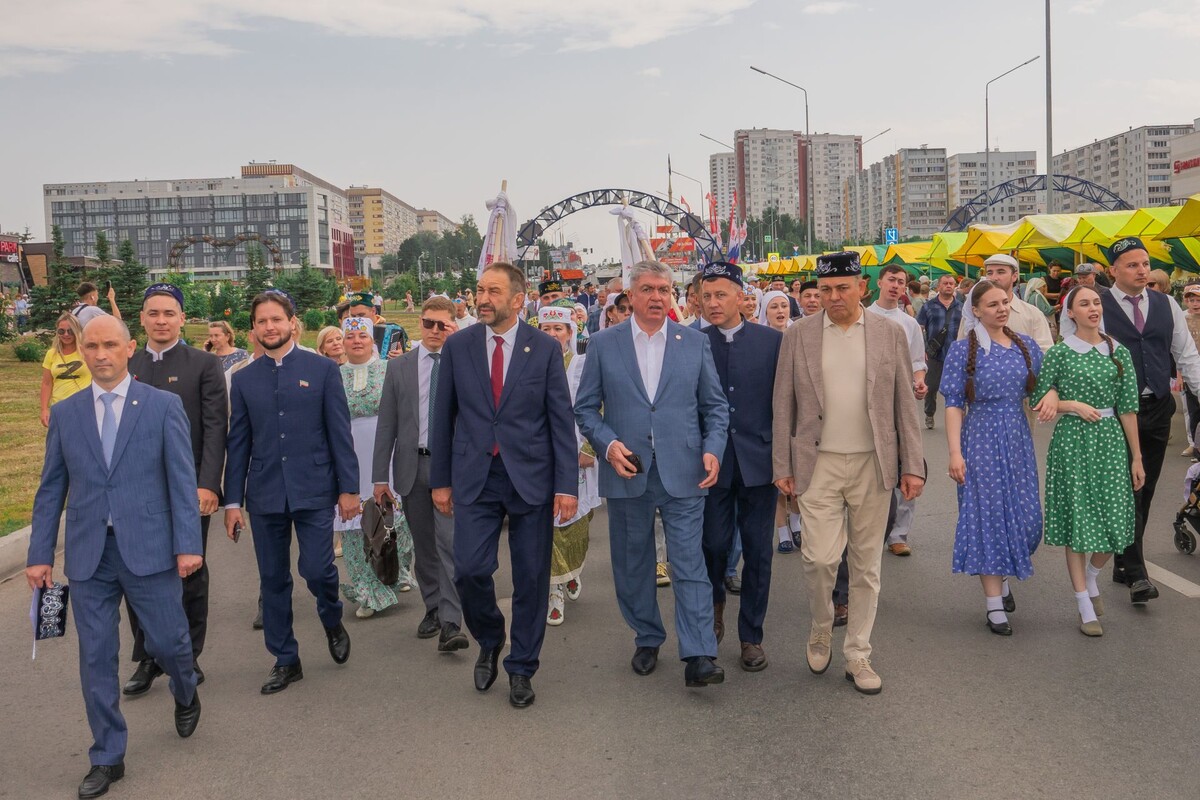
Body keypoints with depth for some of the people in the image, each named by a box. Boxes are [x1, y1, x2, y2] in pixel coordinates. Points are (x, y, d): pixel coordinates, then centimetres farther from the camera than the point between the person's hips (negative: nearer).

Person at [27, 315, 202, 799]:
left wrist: (188, 543, -10)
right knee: (95, 658, 8)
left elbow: (182, 479, -4)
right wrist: (40, 553, 5)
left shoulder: (163, 406, -1)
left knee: (168, 640, 6)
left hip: (149, 548, -2)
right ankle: (107, 758, 23)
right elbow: (51, 488, 9)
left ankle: (185, 695, 41)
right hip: (88, 555, 3)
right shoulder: (65, 413, 7)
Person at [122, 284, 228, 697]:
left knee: (190, 577, 8)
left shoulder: (204, 364, -2)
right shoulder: (126, 367, 9)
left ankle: (189, 658, 23)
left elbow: (215, 428, -8)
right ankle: (147, 660, 22)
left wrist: (208, 484, -17)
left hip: (188, 489, -3)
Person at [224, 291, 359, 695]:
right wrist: (232, 500, 4)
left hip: (313, 490, -3)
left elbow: (340, 432, -1)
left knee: (317, 569, -8)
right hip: (265, 495, 3)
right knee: (273, 580, 8)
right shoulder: (243, 380, 8)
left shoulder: (322, 369, 1)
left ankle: (333, 622, 25)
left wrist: (348, 487, -5)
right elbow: (238, 444, 8)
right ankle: (285, 661, 22)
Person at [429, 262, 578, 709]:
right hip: (474, 478, 1)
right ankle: (489, 641, 25)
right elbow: (444, 417, 7)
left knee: (531, 579, 6)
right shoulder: (457, 347, 3)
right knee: (469, 570, -7)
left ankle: (521, 669, 25)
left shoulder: (545, 348, -1)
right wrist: (440, 480, 6)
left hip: (531, 478, -1)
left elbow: (561, 420, -2)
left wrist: (567, 485, -6)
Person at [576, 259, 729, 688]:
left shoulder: (695, 342, 6)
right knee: (633, 565, 12)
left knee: (690, 564, -4)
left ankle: (699, 656, -1)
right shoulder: (604, 343, 3)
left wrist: (713, 448, -7)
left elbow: (716, 405, 8)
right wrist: (607, 443, -12)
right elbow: (585, 407, 5)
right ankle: (647, 640, 29)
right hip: (627, 472, 1)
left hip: (682, 473, -1)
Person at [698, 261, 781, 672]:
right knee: (714, 544, 2)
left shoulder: (773, 340, 0)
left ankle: (751, 636, 22)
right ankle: (714, 604, 35)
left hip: (758, 462, 0)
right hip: (711, 463, 0)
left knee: (758, 552, 6)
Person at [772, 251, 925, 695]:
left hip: (873, 464, 1)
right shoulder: (798, 335, 1)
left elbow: (904, 404, 5)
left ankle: (857, 655, 22)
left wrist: (913, 465, 1)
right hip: (819, 464, -1)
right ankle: (821, 626, 22)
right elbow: (784, 405, 3)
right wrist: (782, 467, 0)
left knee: (866, 565, 8)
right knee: (820, 556, -8)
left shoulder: (889, 334, 3)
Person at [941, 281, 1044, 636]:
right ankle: (995, 605, 7)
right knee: (988, 515, -1)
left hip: (1018, 440, 4)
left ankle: (1002, 578, 33)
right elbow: (953, 404, -7)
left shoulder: (1026, 345, 7)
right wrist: (955, 452, -14)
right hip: (982, 441, -4)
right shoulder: (963, 350, -5)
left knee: (1025, 515, 5)